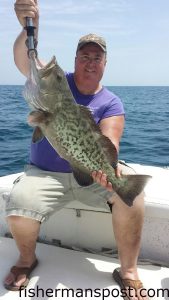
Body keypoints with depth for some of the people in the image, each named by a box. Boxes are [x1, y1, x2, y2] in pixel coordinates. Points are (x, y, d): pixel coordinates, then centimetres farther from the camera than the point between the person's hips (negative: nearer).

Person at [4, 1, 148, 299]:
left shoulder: (111, 103, -1)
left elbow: (109, 141, -17)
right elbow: (25, 62, -17)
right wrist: (30, 28, -38)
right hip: (44, 173, 1)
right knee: (18, 207, -28)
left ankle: (128, 271, -12)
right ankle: (27, 258, 7)